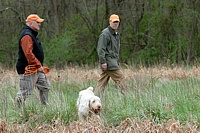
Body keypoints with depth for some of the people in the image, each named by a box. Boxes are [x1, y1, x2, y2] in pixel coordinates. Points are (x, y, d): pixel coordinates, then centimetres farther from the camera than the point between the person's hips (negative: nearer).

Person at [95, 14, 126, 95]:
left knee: (103, 82, 7)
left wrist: (117, 62, 23)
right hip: (108, 60, -9)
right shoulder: (105, 33, -10)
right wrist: (103, 62, -21)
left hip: (113, 60, 9)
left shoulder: (116, 34, 20)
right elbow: (100, 49, -15)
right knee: (120, 78, -11)